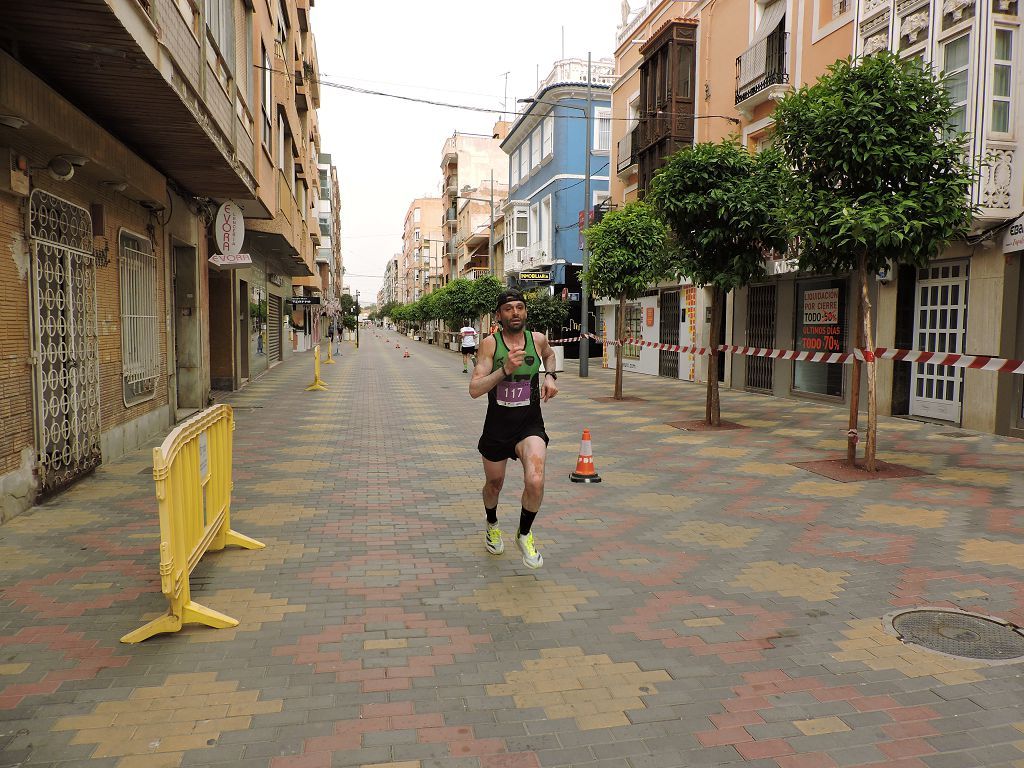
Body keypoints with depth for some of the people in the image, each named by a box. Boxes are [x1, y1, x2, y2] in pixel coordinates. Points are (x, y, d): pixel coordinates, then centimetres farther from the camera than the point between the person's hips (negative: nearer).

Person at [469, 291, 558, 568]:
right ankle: (492, 525, 54)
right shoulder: (490, 344, -10)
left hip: (530, 426, 0)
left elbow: (549, 355, 26)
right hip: (496, 427, 0)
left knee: (535, 482, -23)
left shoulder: (538, 339, -1)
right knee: (494, 484, 19)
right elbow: (474, 389, -18)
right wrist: (505, 370, -30)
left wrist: (550, 376, 6)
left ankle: (524, 534, 6)